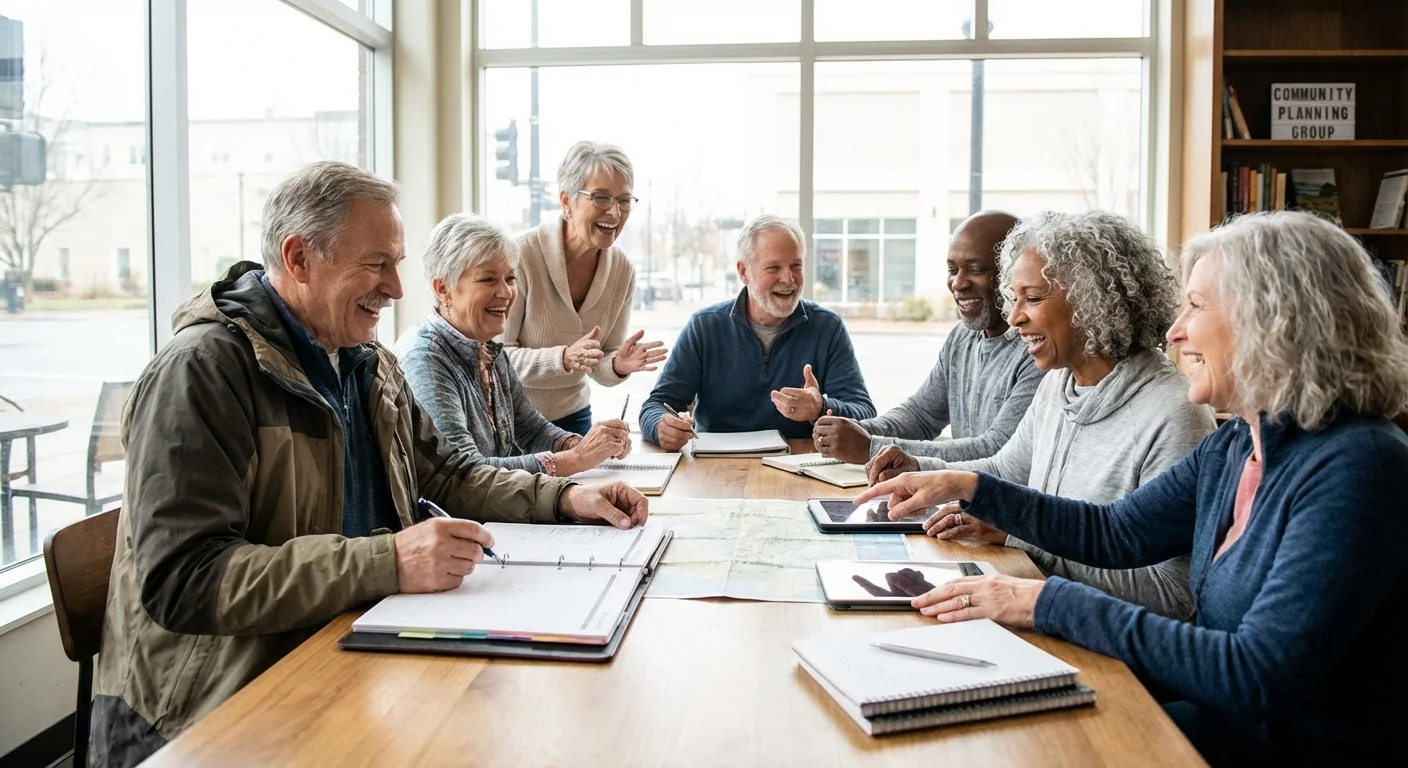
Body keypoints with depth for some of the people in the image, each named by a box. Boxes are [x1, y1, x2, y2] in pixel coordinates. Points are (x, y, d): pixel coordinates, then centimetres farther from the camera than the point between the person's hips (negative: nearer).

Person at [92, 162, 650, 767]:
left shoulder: (368, 364, 11)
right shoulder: (203, 370, -17)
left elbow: (443, 472, 20)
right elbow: (180, 581, -25)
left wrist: (563, 499, 5)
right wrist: (386, 562, -32)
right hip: (220, 710, -8)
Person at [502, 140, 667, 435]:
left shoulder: (622, 270, -5)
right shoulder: (520, 256, -21)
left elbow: (599, 367, 2)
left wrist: (619, 366, -21)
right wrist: (565, 358, -34)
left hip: (570, 414, 4)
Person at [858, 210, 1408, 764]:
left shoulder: (1354, 467, -24)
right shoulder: (1235, 446, 3)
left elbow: (1259, 677, -29)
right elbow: (1115, 533, 13)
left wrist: (1051, 603, -28)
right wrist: (969, 488, 6)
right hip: (1227, 712, 7)